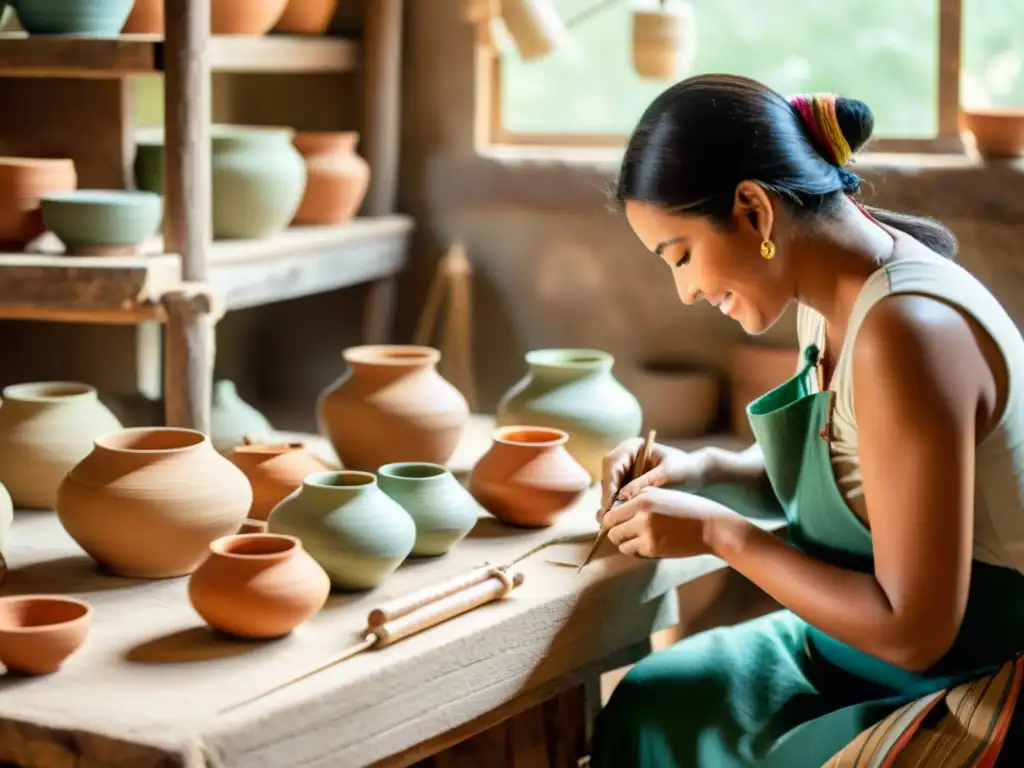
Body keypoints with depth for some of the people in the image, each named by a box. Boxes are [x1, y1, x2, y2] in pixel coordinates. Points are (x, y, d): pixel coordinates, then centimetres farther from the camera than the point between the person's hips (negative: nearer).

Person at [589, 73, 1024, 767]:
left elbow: (913, 631, -26)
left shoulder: (908, 330, -28)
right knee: (648, 705, 3)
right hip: (874, 639, 8)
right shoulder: (834, 298, 0)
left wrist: (720, 533, -18)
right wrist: (708, 469, 2)